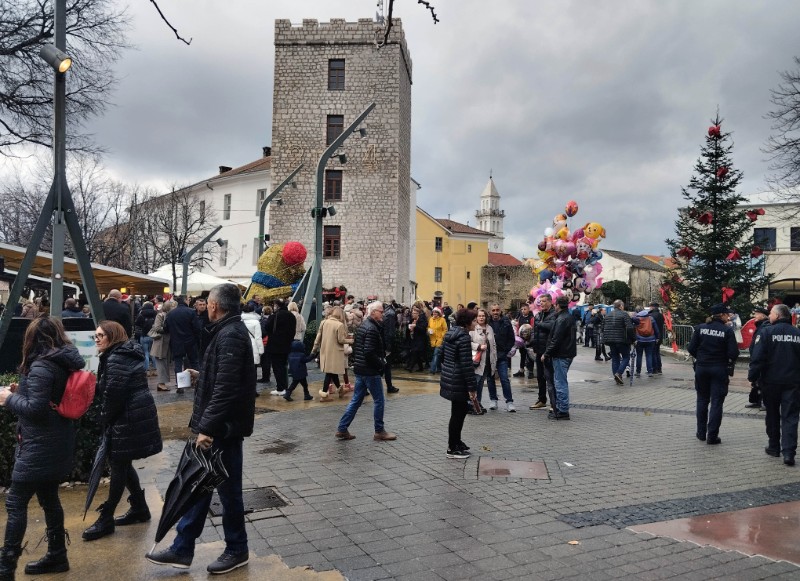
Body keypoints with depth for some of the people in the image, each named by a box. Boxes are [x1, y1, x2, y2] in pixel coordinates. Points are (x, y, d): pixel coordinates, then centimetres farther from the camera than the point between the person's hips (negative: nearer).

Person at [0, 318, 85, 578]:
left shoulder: (40, 367, -19)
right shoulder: (66, 363, 8)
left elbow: (34, 409, -22)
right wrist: (22, 391, 10)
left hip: (40, 447, -9)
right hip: (56, 443, 9)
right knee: (49, 498, 17)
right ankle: (57, 556, 26)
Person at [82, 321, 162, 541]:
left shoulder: (116, 359, -17)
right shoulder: (127, 354, 15)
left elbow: (113, 395, -20)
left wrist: (105, 422, -8)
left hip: (128, 418, -10)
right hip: (138, 415, 10)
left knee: (119, 465, -1)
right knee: (122, 463, 17)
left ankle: (106, 519, 9)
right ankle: (140, 508, 26)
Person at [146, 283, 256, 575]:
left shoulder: (230, 336, -21)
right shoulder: (228, 331, 12)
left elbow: (225, 388, -28)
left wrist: (207, 427, -27)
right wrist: (201, 376, 32)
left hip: (223, 428, -10)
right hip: (217, 426, 10)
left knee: (228, 489, 5)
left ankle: (237, 550, 22)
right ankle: (182, 549, 27)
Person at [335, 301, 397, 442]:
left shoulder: (363, 325, 13)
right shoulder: (372, 329, -18)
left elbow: (355, 347, 20)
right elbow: (369, 353, -24)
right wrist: (381, 363, -12)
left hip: (360, 369, 10)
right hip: (370, 371, -10)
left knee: (356, 400, 14)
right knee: (378, 400, 3)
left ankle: (342, 429, 16)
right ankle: (379, 432, 12)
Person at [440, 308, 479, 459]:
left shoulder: (450, 334, 10)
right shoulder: (464, 337, -18)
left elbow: (442, 355, 16)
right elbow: (467, 365, -21)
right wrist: (472, 387, -17)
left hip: (449, 378, 9)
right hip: (459, 382, -9)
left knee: (459, 411, 20)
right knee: (457, 414, 2)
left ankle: (456, 442, 32)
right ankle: (452, 449, 11)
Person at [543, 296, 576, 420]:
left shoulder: (561, 320, -17)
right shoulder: (571, 318, 14)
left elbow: (556, 340, -20)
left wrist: (546, 354, -13)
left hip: (561, 355, -10)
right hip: (568, 354, 10)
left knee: (560, 383, -5)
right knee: (561, 382, 17)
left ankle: (562, 411, -1)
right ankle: (560, 408, 24)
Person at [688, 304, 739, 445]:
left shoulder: (700, 328, -2)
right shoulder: (727, 330, -10)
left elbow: (692, 348, -3)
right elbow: (733, 353, -14)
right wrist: (726, 357, 8)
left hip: (701, 368, 3)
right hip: (719, 369, -3)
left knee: (702, 400, 17)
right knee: (716, 402, 4)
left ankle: (701, 433, 23)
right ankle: (712, 436, 5)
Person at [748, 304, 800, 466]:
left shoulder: (766, 332, -8)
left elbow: (758, 358, -13)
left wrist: (752, 376, -7)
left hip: (771, 381, -2)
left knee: (772, 415, 14)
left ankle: (774, 447, 23)